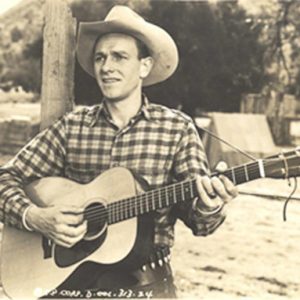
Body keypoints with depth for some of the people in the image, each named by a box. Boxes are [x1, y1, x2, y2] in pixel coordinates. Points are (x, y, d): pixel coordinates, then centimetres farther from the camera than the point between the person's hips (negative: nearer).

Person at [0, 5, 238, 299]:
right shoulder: (71, 127, 2)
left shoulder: (177, 128, -1)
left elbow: (194, 214, -2)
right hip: (70, 274, 0)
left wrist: (206, 209, -23)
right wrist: (34, 217, -13)